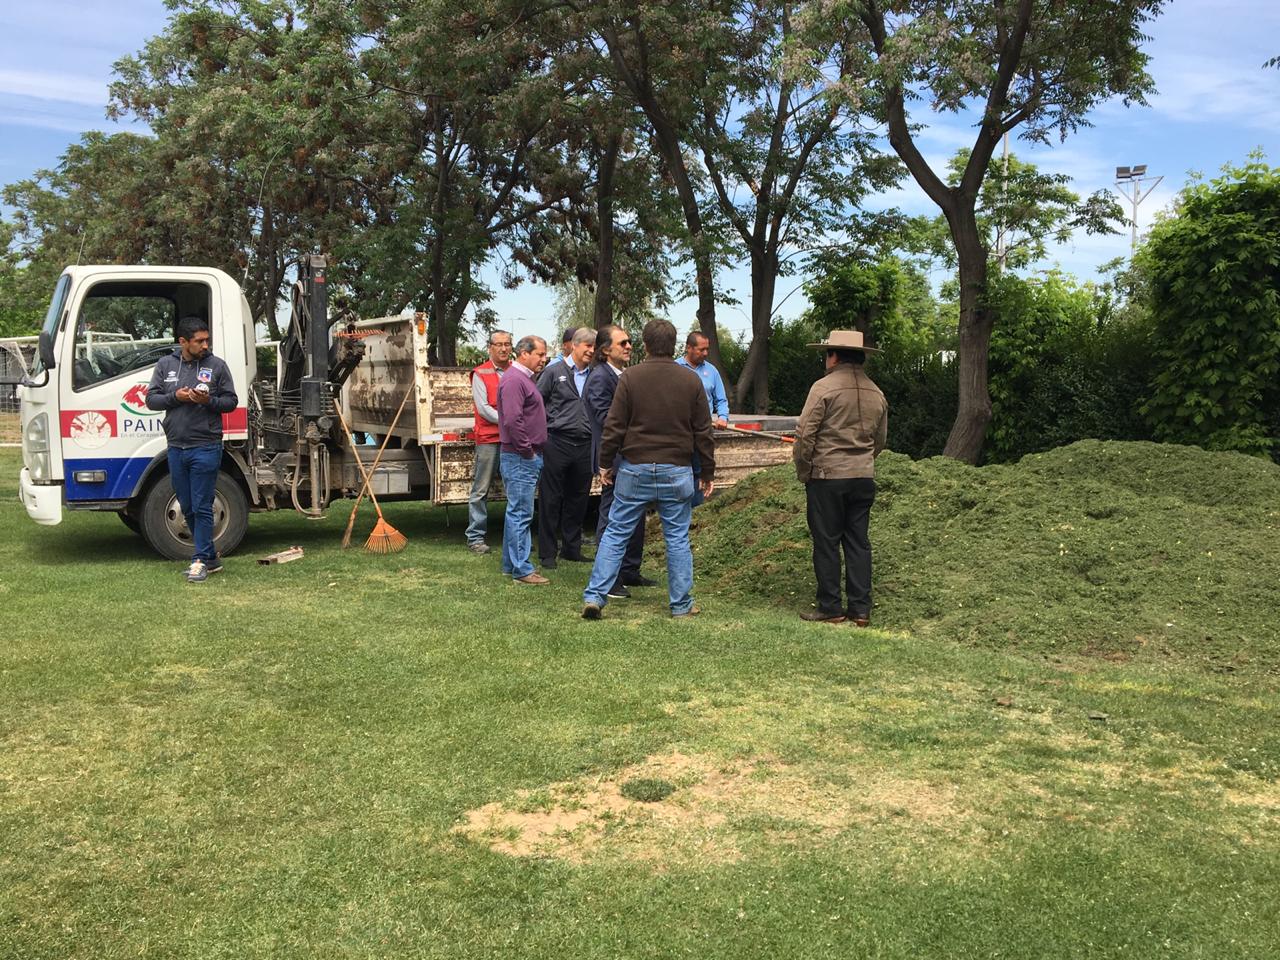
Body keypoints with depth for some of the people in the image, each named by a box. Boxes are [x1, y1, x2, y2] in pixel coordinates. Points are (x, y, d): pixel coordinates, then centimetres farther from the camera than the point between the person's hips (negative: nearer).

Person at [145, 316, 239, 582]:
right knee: (188, 508, 11)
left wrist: (209, 401, -17)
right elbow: (151, 399, 8)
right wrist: (175, 396, -9)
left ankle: (200, 561, 3)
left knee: (202, 508, -4)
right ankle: (211, 557, 23)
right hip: (176, 448, 4)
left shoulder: (217, 365, 0)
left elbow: (231, 401, 2)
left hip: (206, 448, -4)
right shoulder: (166, 365, 9)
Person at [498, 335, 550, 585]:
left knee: (517, 512, 15)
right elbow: (512, 421, -24)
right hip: (519, 459, -11)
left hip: (529, 458, 11)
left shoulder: (526, 378, 18)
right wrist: (527, 451, -17)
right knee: (520, 513, -7)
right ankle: (521, 570, -3)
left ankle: (511, 564, 22)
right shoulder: (514, 380, -15)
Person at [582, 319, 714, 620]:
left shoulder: (630, 377, -5)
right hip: (677, 471, 1)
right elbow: (703, 431, 4)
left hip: (634, 468, -1)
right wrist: (708, 472, 12)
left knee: (615, 534, 7)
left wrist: (606, 464, 7)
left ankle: (594, 596, 5)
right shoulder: (691, 380, 1)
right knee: (678, 538, 8)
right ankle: (682, 605, 14)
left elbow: (614, 426, -5)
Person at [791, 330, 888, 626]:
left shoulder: (824, 387, -10)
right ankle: (861, 609, 12)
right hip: (864, 477, 6)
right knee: (858, 542, 10)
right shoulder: (876, 394, 10)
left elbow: (805, 434, -12)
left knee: (826, 543, 2)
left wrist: (803, 472, 0)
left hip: (827, 476, -6)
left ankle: (830, 608, 7)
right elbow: (880, 440, 17)